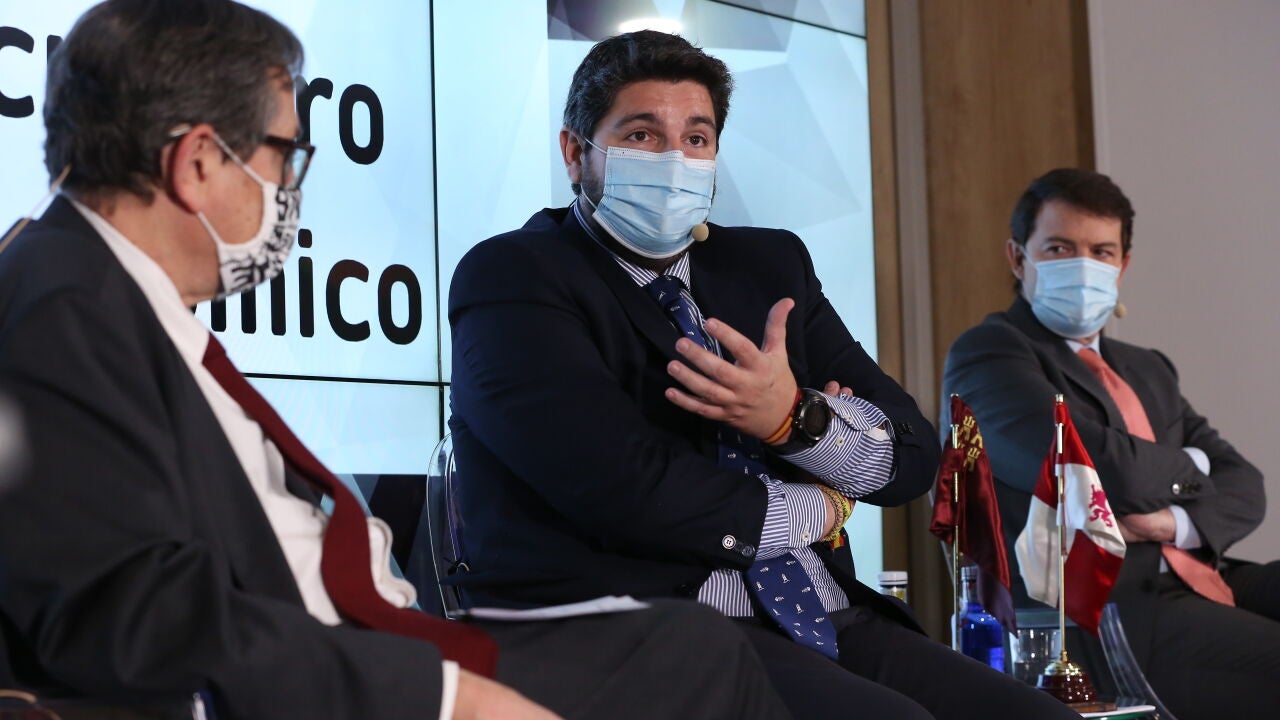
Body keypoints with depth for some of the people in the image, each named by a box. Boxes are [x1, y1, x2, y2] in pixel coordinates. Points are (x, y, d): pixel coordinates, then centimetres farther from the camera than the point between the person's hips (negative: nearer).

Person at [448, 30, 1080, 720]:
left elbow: (913, 455, 10)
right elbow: (624, 489, -16)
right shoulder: (511, 279, -2)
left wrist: (795, 416, -12)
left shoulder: (772, 265, 16)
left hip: (825, 622, 7)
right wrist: (817, 511, 0)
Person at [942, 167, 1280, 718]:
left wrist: (1178, 522, -6)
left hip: (1190, 584, 8)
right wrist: (1189, 465, 5)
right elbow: (1113, 473, -16)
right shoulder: (986, 356, -2)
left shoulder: (1150, 371, 25)